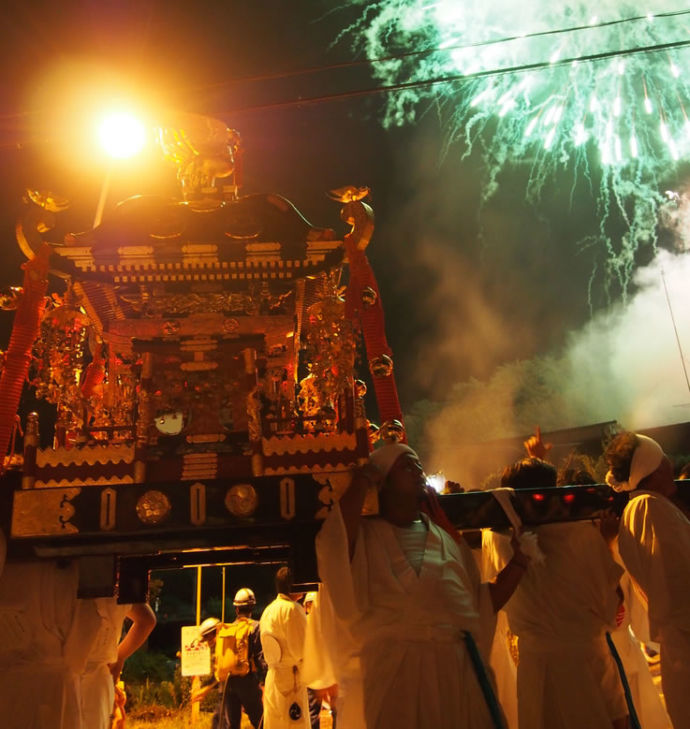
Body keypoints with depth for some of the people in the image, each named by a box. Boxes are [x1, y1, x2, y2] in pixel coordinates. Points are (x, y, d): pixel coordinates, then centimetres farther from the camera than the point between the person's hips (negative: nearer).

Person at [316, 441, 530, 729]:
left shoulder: (447, 538, 13)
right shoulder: (364, 536, 1)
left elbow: (480, 606, 13)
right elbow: (332, 548, -24)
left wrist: (519, 559, 7)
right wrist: (362, 479, -16)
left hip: (462, 669, 5)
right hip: (399, 672, -4)